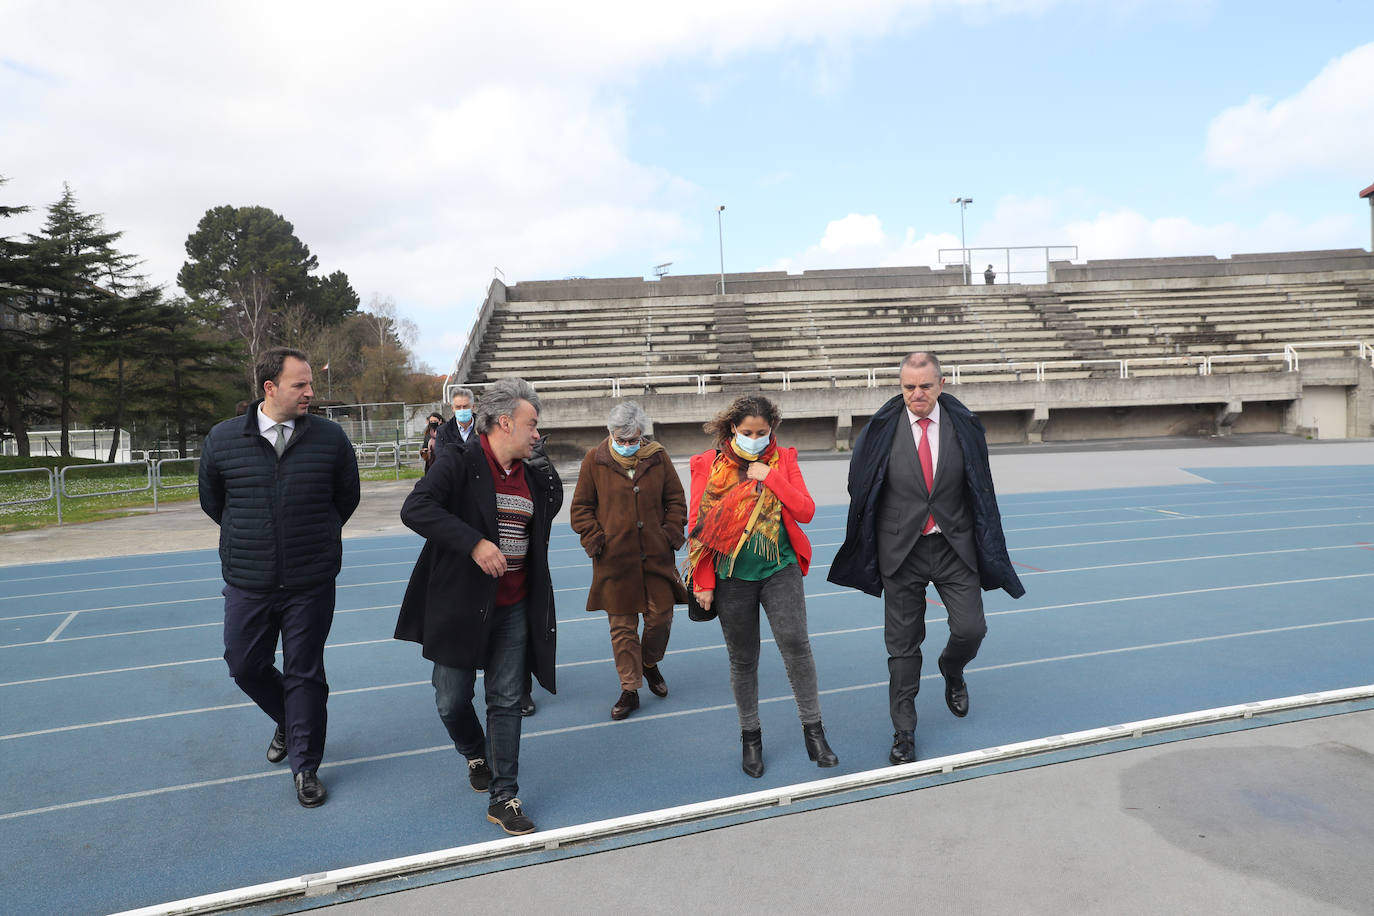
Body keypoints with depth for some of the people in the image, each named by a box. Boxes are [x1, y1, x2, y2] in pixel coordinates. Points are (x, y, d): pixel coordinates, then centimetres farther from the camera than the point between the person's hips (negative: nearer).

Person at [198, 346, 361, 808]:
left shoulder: (330, 437, -7)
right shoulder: (222, 439, -4)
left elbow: (347, 497, 8)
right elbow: (211, 501, 11)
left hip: (311, 583, -2)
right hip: (247, 583, 2)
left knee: (304, 674, 7)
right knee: (245, 666, 13)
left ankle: (305, 767, 23)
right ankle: (288, 722, 43)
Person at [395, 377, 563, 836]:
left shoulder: (534, 477, 8)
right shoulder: (459, 462, -11)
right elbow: (415, 508, -25)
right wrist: (473, 543, -30)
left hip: (515, 609, 4)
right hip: (460, 605, -4)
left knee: (506, 702, 8)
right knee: (452, 701, 7)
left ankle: (503, 797, 18)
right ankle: (476, 755, 38)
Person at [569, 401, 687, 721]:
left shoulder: (657, 457, 2)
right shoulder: (595, 460, -2)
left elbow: (676, 499, 10)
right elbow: (581, 506, 4)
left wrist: (672, 533, -1)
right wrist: (594, 539, -6)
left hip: (656, 555, 2)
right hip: (614, 560, -1)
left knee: (661, 616, 6)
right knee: (622, 625, 4)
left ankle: (650, 665, 35)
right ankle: (629, 690, 16)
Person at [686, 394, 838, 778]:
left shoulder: (783, 460, 4)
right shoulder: (708, 465, 0)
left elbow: (806, 511, -5)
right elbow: (697, 527, 1)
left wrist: (770, 477, -13)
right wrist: (703, 583, -1)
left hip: (780, 570, 0)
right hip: (732, 577, 0)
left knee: (796, 646, -11)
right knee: (742, 659, 9)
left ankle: (813, 731, 4)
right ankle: (750, 736, 26)